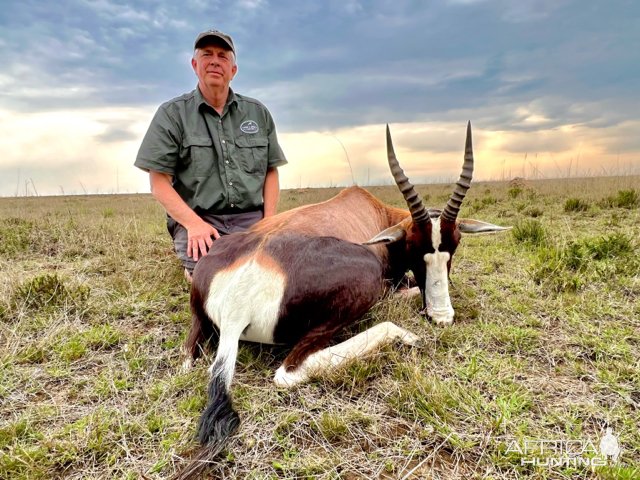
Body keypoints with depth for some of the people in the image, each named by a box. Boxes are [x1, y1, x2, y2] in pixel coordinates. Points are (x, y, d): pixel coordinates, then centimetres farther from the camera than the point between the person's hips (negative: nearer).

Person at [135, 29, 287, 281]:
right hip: (197, 221, -3)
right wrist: (193, 223, -16)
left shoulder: (258, 113, 14)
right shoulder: (172, 114, 4)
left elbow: (271, 172, 13)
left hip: (251, 219, 3)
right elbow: (160, 183, -1)